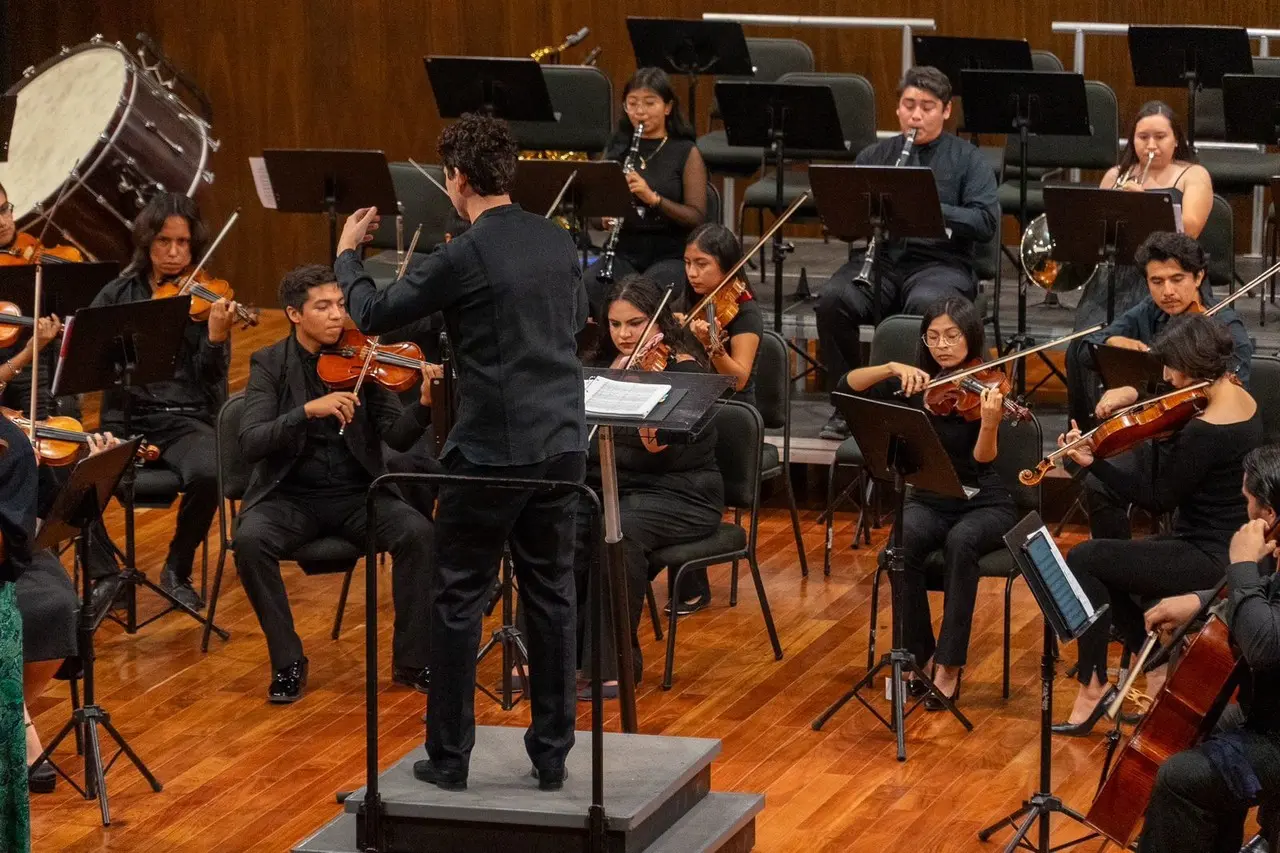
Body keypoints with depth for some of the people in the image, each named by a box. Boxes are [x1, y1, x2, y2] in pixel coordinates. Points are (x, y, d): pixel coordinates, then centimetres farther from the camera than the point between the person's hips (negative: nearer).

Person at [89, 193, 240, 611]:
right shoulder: (118, 294, 9)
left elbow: (211, 376, -4)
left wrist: (217, 336, -23)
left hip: (186, 419, -1)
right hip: (126, 417, 1)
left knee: (207, 472, -34)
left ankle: (177, 571, -6)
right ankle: (104, 572, -4)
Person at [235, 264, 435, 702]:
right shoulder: (269, 364, -2)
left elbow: (398, 436, -8)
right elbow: (251, 444, -16)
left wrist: (424, 404, -29)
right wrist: (309, 410, -29)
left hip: (357, 494, 1)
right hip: (290, 497, -1)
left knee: (418, 532, -26)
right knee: (250, 540, -31)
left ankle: (412, 661, -11)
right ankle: (288, 662, -14)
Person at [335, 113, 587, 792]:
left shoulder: (462, 259, -15)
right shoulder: (558, 242, 5)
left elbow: (373, 315, -3)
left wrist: (347, 254, 14)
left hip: (491, 451, -6)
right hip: (561, 444, 6)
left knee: (458, 600, 6)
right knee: (551, 595, 12)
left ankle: (449, 757, 10)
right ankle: (552, 755, 16)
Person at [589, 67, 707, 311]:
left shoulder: (685, 152, 0)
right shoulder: (616, 149, 11)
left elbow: (697, 218, -7)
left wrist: (652, 198, -22)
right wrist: (605, 217, -8)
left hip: (671, 254, -3)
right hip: (624, 250, 3)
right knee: (592, 292, -29)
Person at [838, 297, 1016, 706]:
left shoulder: (986, 386, -9)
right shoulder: (918, 384, 1)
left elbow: (983, 459, -22)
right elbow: (847, 386, -6)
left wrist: (990, 421, -42)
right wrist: (892, 368, -22)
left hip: (983, 503, -2)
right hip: (929, 501, 3)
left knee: (960, 542, -37)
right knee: (901, 543, -32)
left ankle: (949, 666, -30)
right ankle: (917, 654, -16)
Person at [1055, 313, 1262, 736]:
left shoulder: (1205, 432, -27)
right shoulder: (1242, 400, 2)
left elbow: (1158, 499, -18)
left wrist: (1093, 464, -16)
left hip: (1209, 560, -10)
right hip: (1227, 547, 10)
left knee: (1084, 560, -8)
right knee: (1104, 565, 15)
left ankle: (1093, 686, 1)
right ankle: (1159, 669, 17)